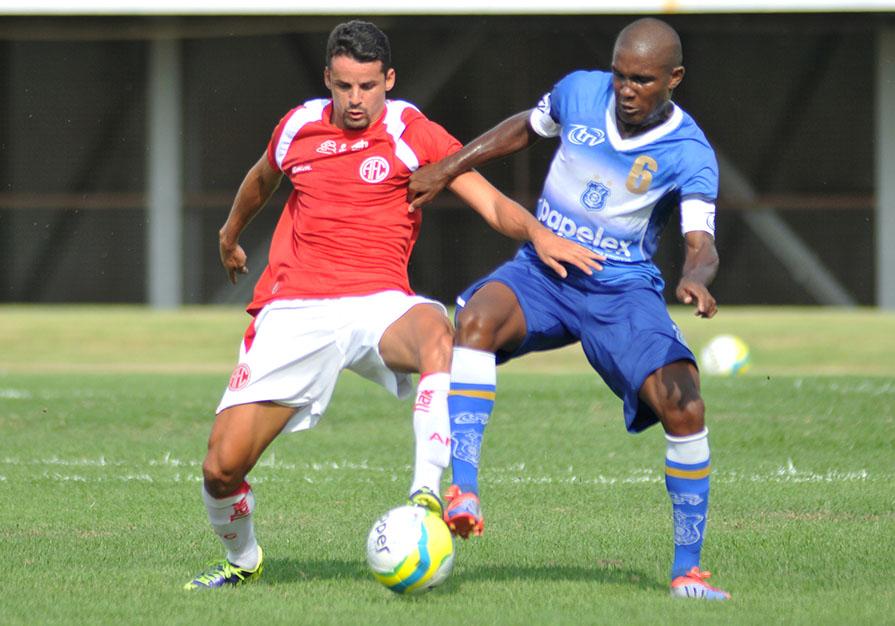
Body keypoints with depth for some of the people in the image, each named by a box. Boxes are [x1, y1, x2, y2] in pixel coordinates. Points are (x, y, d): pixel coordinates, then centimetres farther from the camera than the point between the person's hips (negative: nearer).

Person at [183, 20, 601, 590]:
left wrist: (536, 232, -28)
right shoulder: (299, 128, 11)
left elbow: (490, 202, -7)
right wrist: (231, 236, 50)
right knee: (222, 467, -8)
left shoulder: (413, 133, 1)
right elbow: (261, 180, 34)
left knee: (439, 335, -40)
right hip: (293, 309, 2)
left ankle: (426, 495, -45)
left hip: (377, 303, -2)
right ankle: (241, 559, 24)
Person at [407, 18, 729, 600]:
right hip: (542, 272, 2)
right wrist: (446, 169, 10)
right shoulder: (580, 92, -4)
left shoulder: (690, 155, -13)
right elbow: (525, 128, 17)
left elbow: (701, 243, -23)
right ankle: (463, 494, -38)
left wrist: (696, 278, -47)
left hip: (622, 291, -2)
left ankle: (688, 569, -4)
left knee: (685, 409, -20)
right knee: (476, 319, -31)